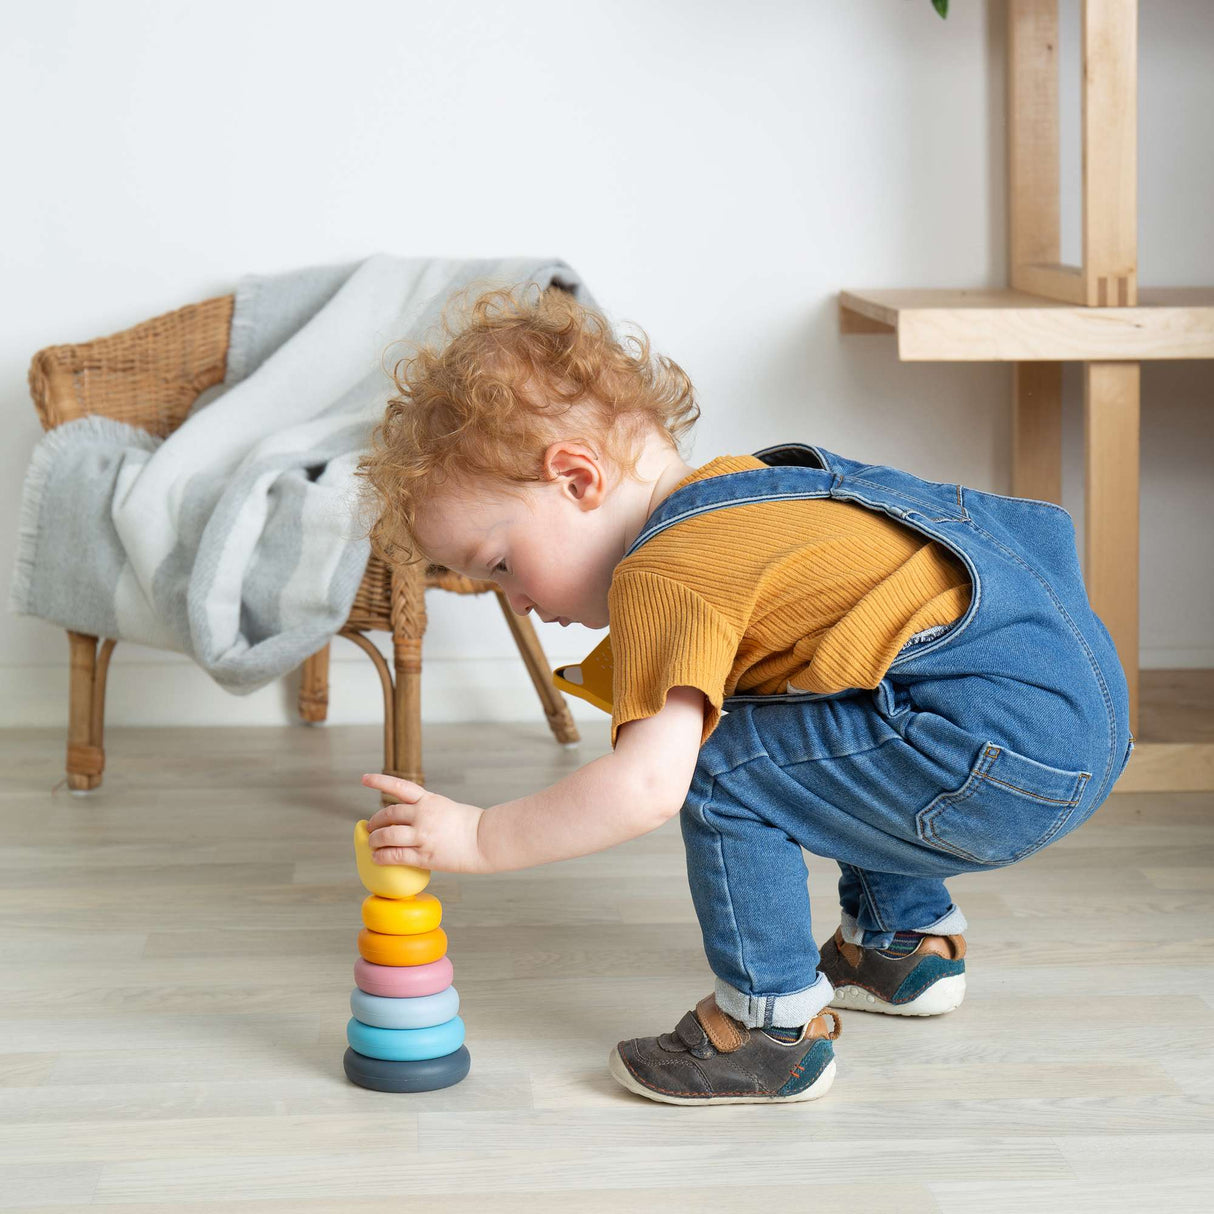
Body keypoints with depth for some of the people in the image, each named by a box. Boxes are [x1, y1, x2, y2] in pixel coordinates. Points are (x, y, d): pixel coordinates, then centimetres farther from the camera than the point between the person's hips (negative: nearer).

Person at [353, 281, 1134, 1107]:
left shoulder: (666, 574, -14)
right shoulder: (740, 489, 16)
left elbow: (649, 785, -24)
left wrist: (477, 838, -14)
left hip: (1007, 755, -11)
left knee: (724, 768, -12)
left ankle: (775, 1024, -1)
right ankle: (907, 944, 40)